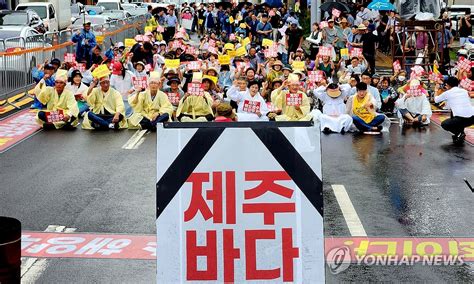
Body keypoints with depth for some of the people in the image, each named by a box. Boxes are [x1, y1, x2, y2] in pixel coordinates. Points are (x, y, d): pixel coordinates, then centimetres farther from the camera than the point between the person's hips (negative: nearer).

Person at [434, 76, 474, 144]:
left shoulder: (447, 93, 6)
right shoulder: (464, 91, 17)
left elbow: (436, 100, 24)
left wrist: (436, 90, 43)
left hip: (461, 119, -5)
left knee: (444, 124, 24)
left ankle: (459, 133, 1)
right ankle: (460, 133, 27)